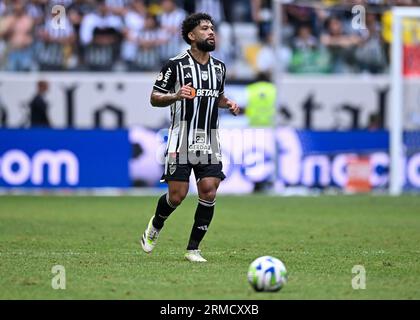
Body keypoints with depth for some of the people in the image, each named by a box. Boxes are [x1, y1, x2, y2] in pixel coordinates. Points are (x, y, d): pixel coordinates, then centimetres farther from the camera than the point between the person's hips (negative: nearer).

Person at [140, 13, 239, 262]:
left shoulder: (219, 67, 11)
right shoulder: (176, 65, -6)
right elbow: (154, 98, -2)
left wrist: (229, 104, 6)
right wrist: (175, 96, -21)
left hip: (209, 141, 4)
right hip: (182, 139, -4)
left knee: (209, 192, -9)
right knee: (177, 195, -7)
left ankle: (193, 249, 3)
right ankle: (156, 226, 27)